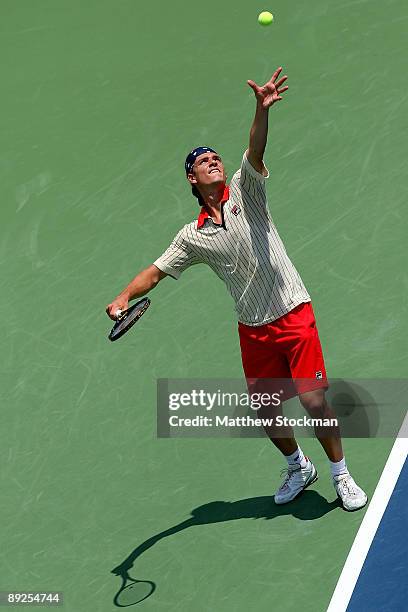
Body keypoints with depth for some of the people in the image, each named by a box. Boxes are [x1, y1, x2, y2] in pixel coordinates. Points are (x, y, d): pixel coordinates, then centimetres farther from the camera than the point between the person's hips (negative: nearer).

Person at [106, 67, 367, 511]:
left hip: (293, 315, -3)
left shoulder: (244, 192, 0)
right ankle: (298, 468, 36)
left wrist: (262, 109, -37)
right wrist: (124, 297, -10)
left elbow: (255, 151, -19)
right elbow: (156, 271, 8)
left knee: (313, 401, -7)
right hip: (253, 329, 4)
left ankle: (341, 475, 13)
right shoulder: (193, 237, 6)